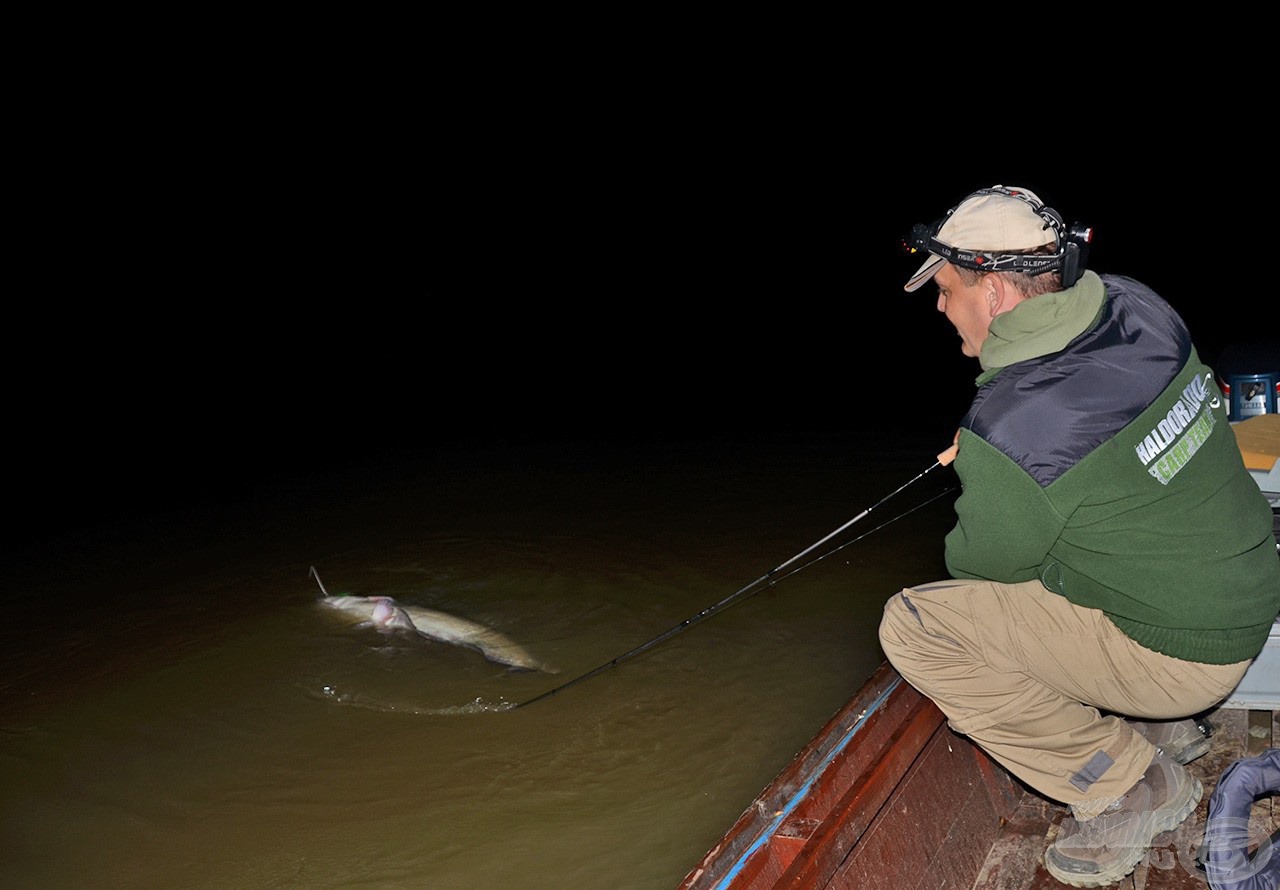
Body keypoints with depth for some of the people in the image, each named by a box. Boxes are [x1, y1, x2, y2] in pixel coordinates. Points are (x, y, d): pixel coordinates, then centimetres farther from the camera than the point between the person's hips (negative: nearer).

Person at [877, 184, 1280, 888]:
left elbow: (983, 560, -13)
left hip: (1176, 652, -9)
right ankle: (1159, 725, 24)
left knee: (912, 626, -12)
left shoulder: (1015, 432, -30)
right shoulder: (1135, 304, -6)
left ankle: (1135, 784, 1)